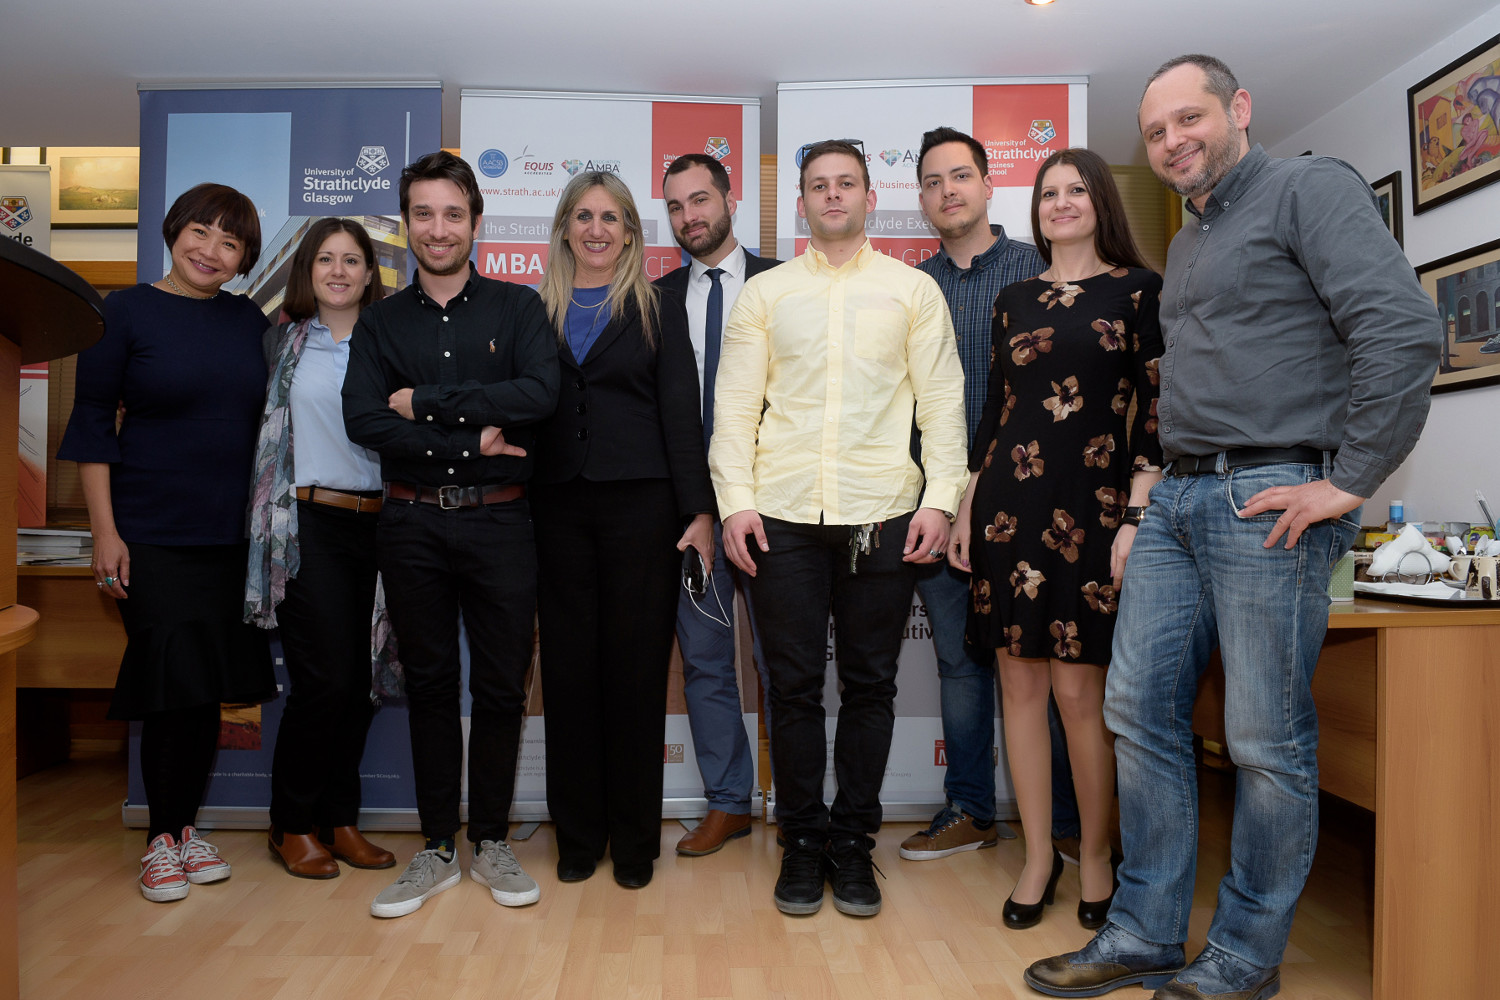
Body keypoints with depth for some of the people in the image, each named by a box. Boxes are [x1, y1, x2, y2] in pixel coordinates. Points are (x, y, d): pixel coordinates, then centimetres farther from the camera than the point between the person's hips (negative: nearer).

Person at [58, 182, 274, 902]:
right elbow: (93, 422, -3)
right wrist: (104, 530, -9)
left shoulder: (250, 321, 9)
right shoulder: (126, 311, -2)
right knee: (170, 681, -2)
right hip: (152, 532, -4)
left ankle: (186, 826, 24)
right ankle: (162, 838, 16)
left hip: (233, 532, 4)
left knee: (211, 682, 8)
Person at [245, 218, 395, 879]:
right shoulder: (283, 341, 8)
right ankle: (292, 824, 12)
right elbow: (263, 428, 14)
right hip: (307, 523, -2)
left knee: (361, 682, 4)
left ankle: (338, 818, 20)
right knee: (325, 678, -7)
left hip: (375, 522, 2)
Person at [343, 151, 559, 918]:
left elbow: (539, 395, -13)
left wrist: (425, 401, -12)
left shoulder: (518, 308, 5)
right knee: (428, 684, 9)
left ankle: (491, 841, 22)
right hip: (412, 524, 2)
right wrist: (470, 442, -13)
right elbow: (362, 421, -5)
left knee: (501, 686, 5)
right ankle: (437, 848, 23)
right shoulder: (381, 322, 10)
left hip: (498, 520, -1)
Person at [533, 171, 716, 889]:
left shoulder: (655, 308, 6)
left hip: (640, 505, -2)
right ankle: (577, 834, 21)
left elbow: (681, 412, 0)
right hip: (559, 506, 2)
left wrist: (699, 510, -7)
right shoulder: (538, 310, 12)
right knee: (568, 668, 6)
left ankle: (634, 840, 17)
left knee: (636, 668, 2)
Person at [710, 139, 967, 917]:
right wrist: (735, 499, -4)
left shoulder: (913, 290, 10)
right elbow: (735, 405, 6)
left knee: (870, 683, 7)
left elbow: (941, 400, 5)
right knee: (794, 684, 5)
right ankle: (803, 840, 21)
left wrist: (941, 496, -6)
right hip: (783, 512, 0)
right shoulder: (764, 293, 11)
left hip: (882, 511, 0)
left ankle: (853, 839, 22)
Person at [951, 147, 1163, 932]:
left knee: (1079, 691, -2)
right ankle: (1038, 855, 20)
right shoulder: (1014, 299, 15)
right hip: (1009, 503, 4)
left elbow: (1156, 412, -2)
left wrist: (1135, 519, -10)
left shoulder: (1139, 292, 4)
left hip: (1091, 505, -3)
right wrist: (965, 507, 10)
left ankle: (1095, 856, 19)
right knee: (1020, 684, 6)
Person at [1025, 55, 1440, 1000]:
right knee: (1140, 712, 8)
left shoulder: (1309, 187, -3)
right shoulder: (1185, 245, 22)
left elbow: (1404, 329, -15)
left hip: (1269, 502, -8)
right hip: (1177, 500, 9)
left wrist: (1349, 481, -15)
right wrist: (1171, 470, 16)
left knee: (1269, 744, 1)